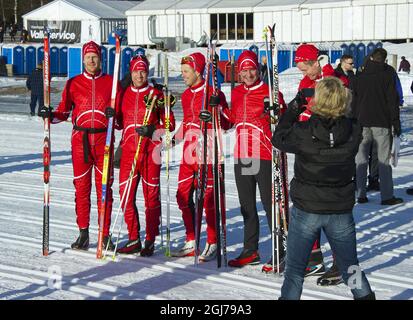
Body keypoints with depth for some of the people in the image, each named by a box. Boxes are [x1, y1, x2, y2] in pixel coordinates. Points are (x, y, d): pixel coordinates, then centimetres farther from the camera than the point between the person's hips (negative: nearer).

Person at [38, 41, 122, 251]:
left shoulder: (111, 82, 7)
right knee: (81, 186, 2)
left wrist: (113, 115, -13)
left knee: (104, 187, 0)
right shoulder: (73, 83, 9)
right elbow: (64, 112, 11)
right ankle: (83, 233, 11)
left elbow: (120, 111, 9)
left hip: (104, 139, -1)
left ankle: (105, 234, 6)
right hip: (80, 140, 1)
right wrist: (50, 115, -8)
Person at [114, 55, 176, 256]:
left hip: (150, 151, -4)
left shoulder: (156, 95, 1)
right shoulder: (124, 94, 12)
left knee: (151, 196, -1)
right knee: (126, 195, 2)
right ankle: (134, 240, 12)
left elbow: (170, 124, 1)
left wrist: (152, 131, -15)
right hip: (128, 151, 4)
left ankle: (150, 241, 7)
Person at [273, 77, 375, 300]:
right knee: (350, 265, 20)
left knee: (295, 268, 10)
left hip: (306, 209, -2)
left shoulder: (303, 133, -19)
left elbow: (278, 138, -1)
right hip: (342, 210, 3)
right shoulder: (353, 132, -12)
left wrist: (293, 108, 7)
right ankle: (364, 294, 26)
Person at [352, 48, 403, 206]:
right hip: (381, 123, -3)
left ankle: (361, 194, 6)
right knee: (384, 160, -1)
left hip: (362, 123, 3)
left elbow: (353, 103, 7)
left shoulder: (359, 77, 6)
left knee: (361, 159, 7)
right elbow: (393, 101, -4)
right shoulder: (387, 75, -3)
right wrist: (396, 123, 1)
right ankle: (387, 196, -2)